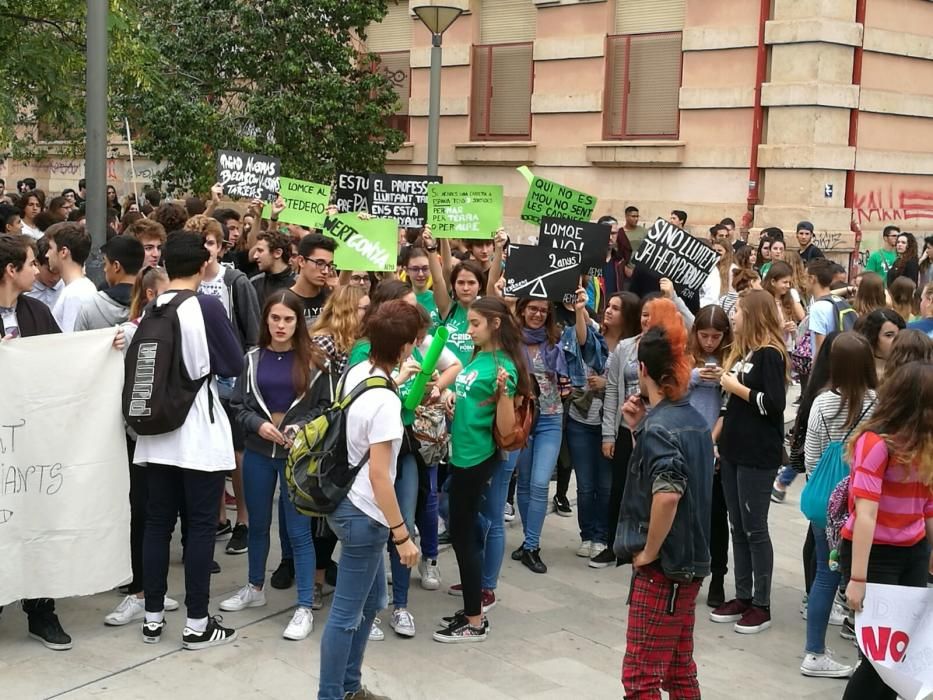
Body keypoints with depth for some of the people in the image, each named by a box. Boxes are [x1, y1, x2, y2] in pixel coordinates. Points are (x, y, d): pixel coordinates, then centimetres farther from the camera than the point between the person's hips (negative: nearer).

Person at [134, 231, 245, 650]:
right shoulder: (207, 307, -12)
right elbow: (235, 366, -6)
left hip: (157, 430, 5)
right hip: (199, 432, -5)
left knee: (157, 522, 10)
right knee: (200, 525, 2)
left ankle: (153, 617, 17)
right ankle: (197, 623, 6)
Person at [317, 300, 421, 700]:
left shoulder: (355, 373, 1)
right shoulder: (386, 402, -25)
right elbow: (378, 475, -25)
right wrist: (401, 534, -21)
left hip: (347, 503, 10)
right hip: (362, 514, -10)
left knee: (371, 602, 22)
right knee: (346, 614, 2)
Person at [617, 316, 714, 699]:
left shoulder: (658, 427, -18)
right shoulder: (695, 420, 8)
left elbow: (667, 493, -32)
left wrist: (649, 552, -20)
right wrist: (639, 429, 6)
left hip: (662, 566, -9)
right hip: (691, 561, 9)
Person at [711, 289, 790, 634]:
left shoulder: (770, 354, -12)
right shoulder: (742, 352, 13)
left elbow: (774, 405, -21)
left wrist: (737, 387, -14)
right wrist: (718, 439, 16)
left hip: (758, 455, -8)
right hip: (734, 451, 8)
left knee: (755, 529, -3)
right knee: (738, 527, 11)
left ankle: (762, 606, 5)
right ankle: (742, 597, 19)